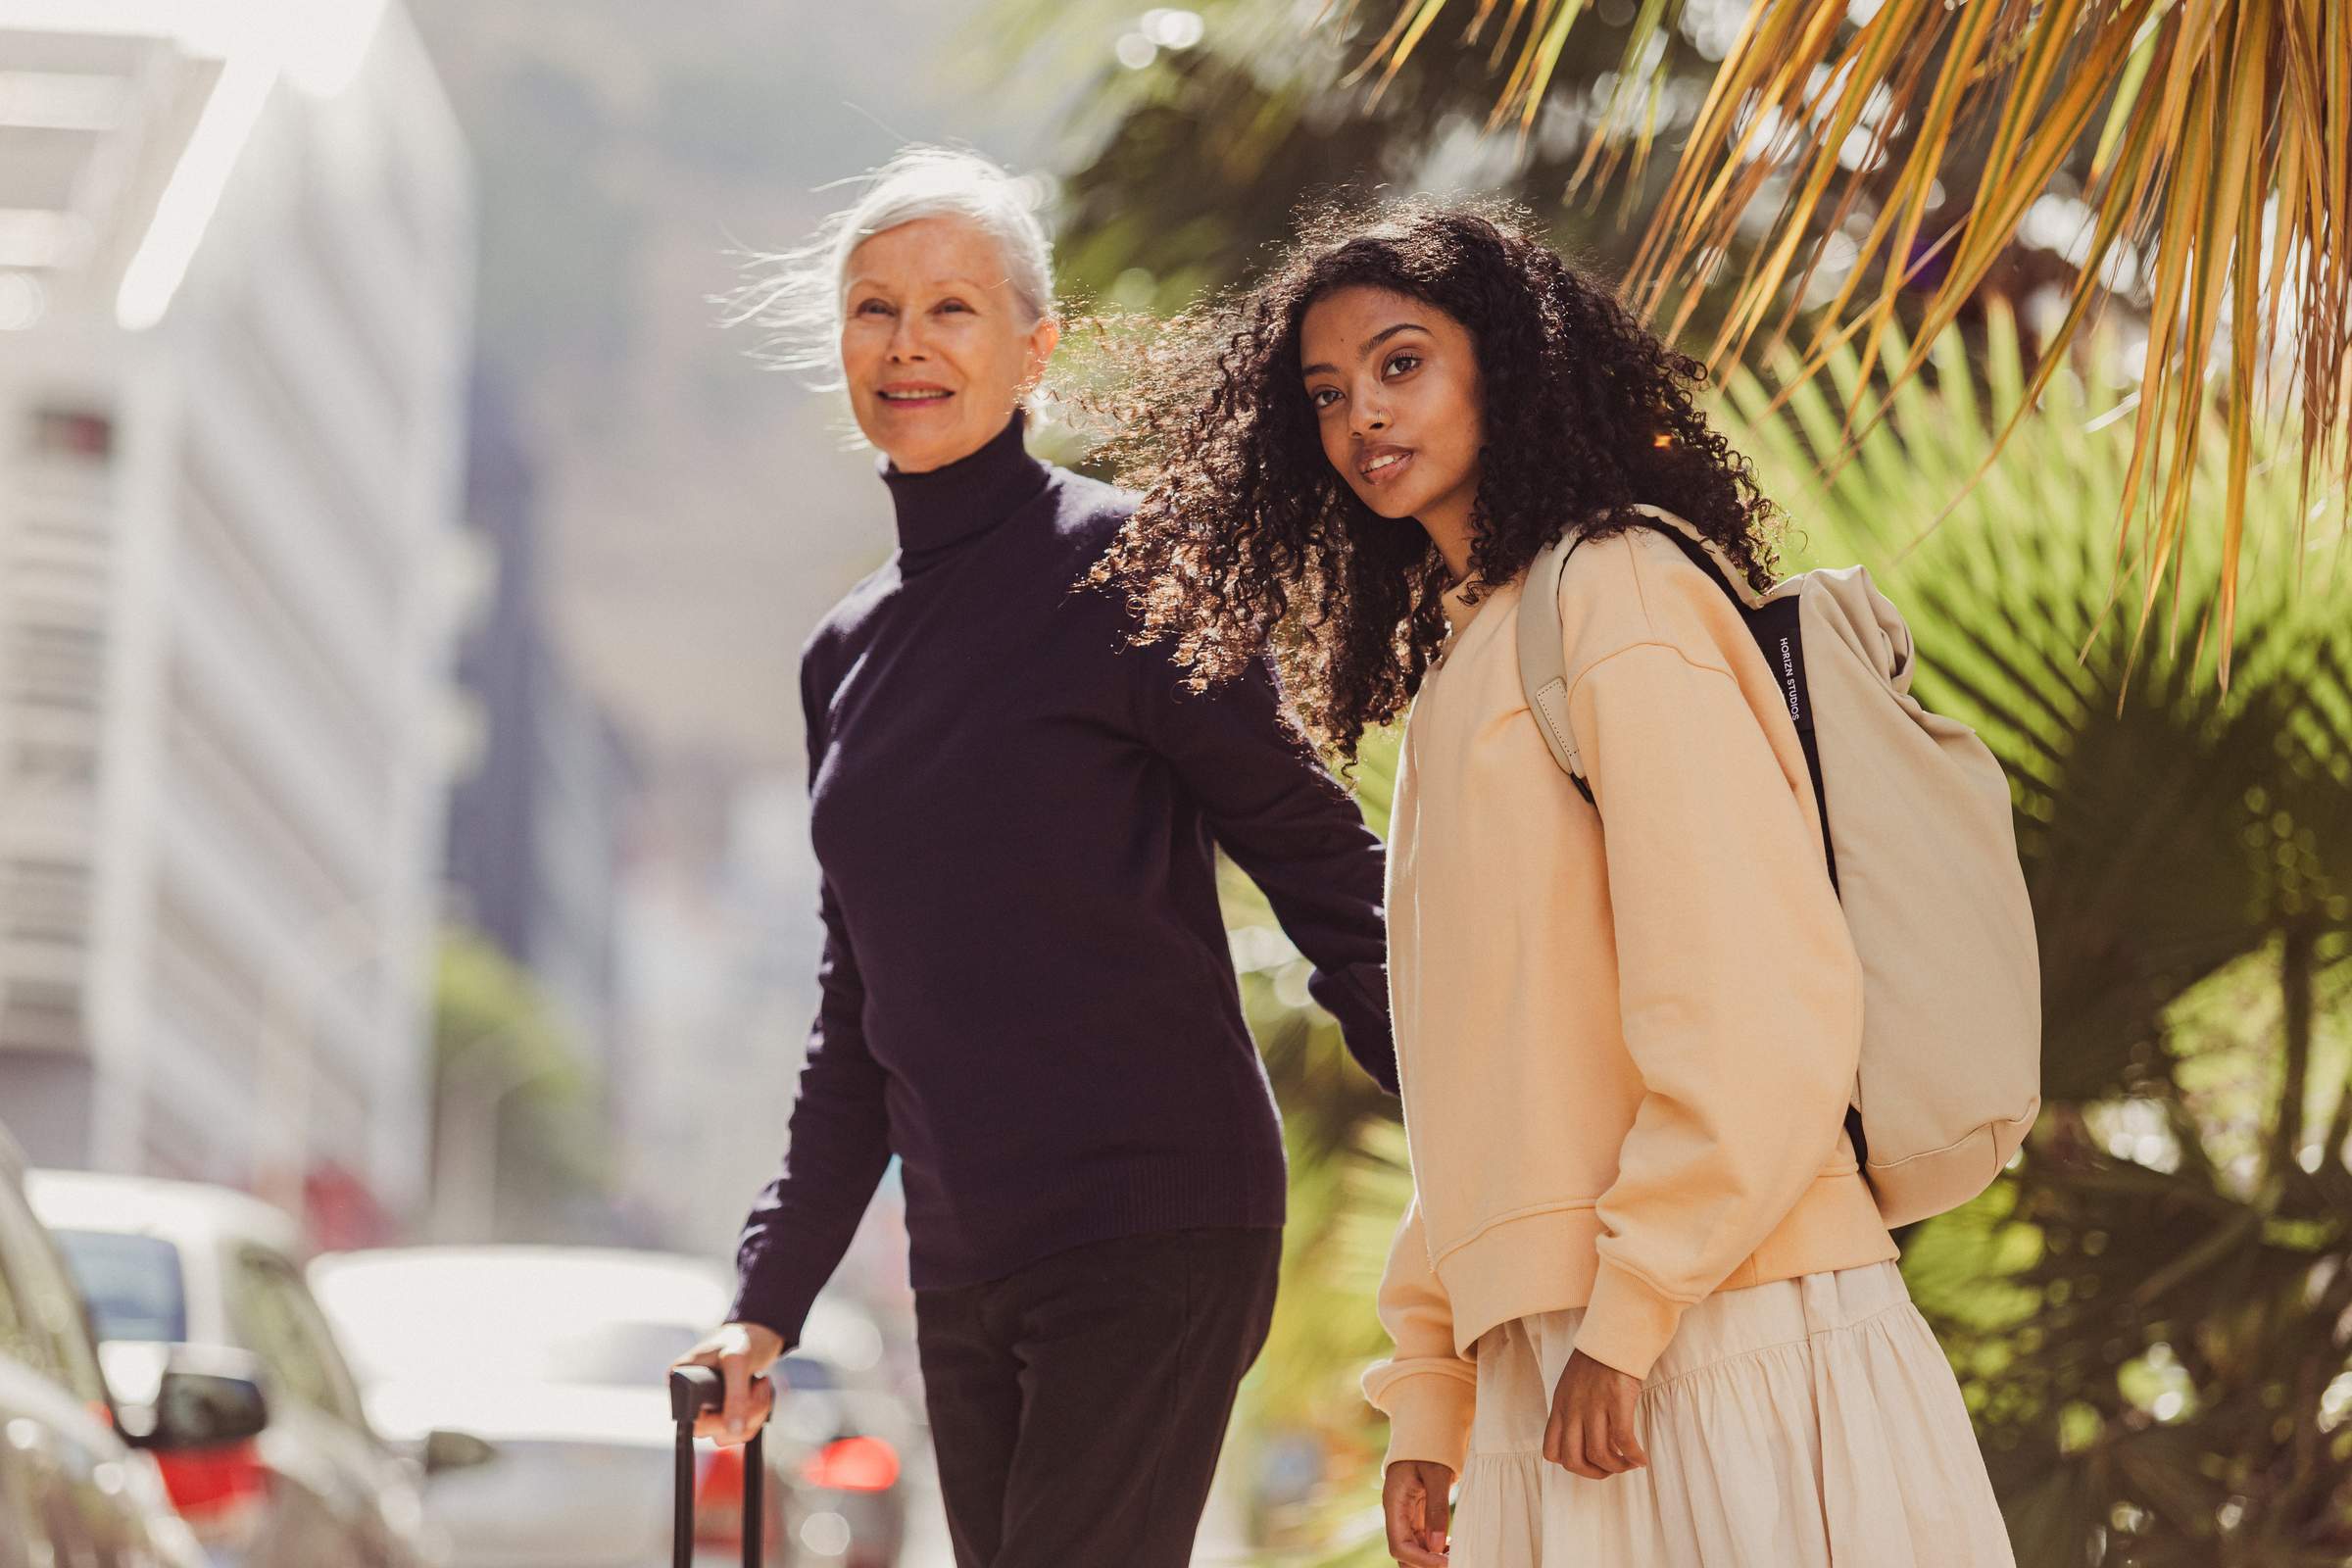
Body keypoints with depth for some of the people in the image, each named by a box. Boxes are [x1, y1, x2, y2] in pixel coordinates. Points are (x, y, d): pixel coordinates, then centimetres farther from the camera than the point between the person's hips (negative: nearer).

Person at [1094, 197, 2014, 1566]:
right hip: (1541, 1373, 8)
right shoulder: (1455, 661, 20)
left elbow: (1761, 1005, -16)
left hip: (1718, 1347, -8)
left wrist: (1627, 1321, -17)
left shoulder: (1615, 596, -6)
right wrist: (1431, 1401, 17)